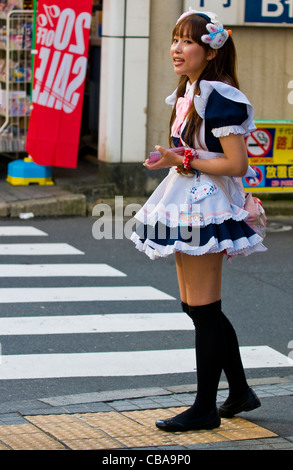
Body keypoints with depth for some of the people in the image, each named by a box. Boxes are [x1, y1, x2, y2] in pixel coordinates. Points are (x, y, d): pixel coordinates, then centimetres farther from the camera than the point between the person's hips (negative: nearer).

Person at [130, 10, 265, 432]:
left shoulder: (217, 96, -17)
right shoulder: (189, 92, 12)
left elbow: (237, 164, -21)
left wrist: (186, 161, -18)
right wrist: (177, 160, 7)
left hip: (207, 207, -10)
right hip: (188, 206, 10)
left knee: (204, 310, -2)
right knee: (197, 307, 15)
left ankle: (205, 409, 7)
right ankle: (240, 392, 26)